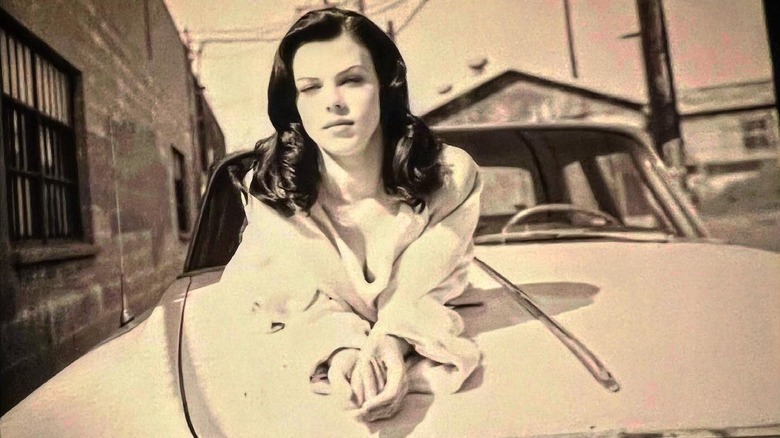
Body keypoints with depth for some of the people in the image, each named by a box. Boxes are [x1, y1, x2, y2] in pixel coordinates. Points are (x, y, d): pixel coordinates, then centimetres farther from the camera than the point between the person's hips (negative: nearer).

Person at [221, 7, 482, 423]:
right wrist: (341, 350, -32)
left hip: (417, 335, 1)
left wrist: (391, 343, -34)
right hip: (303, 343, 0)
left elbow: (420, 291, -15)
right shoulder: (270, 188, -18)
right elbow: (302, 296, -14)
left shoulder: (452, 178, -18)